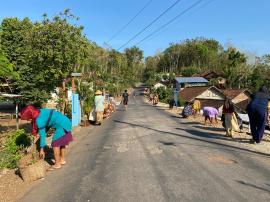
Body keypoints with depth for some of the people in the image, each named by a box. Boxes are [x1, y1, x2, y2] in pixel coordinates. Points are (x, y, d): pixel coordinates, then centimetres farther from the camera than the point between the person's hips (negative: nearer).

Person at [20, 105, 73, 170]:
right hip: (66, 122, 10)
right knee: (61, 142, 20)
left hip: (62, 125, -10)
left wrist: (41, 149, -3)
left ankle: (57, 164, 10)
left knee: (55, 144, 0)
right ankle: (62, 160, 32)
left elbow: (42, 134, -11)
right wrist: (39, 133, 11)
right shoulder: (40, 111, 7)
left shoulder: (39, 120, -17)